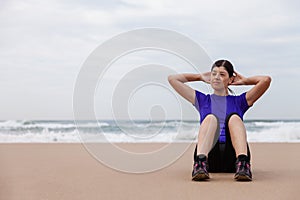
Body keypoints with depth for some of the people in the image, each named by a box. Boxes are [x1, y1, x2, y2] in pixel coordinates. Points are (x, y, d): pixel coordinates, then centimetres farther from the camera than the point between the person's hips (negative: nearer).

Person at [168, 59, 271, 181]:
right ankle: (200, 163, -54)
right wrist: (200, 77, 34)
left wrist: (244, 81, 29)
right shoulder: (202, 100, 29)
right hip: (210, 156, 0)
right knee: (210, 118, -28)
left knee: (234, 117, -27)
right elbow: (172, 79, 28)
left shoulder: (239, 101, 26)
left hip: (232, 158, 0)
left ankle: (242, 164, -53)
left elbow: (266, 80, 14)